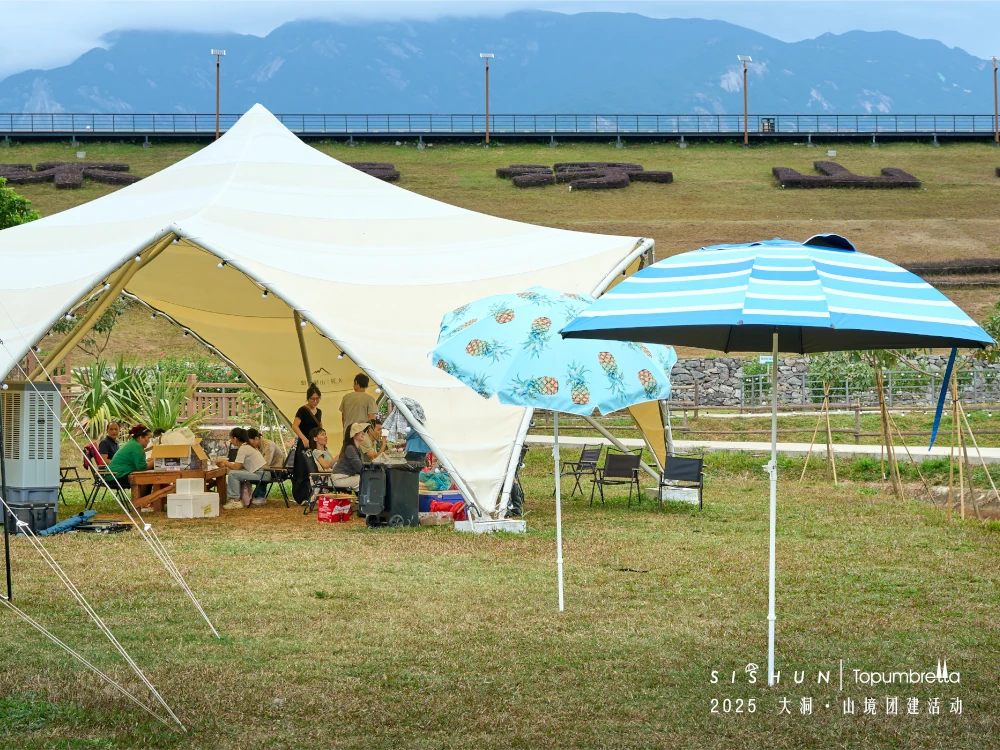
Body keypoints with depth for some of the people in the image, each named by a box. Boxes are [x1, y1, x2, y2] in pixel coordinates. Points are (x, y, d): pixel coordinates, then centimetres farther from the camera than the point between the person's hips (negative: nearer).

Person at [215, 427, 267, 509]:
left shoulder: (243, 449, -14)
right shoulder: (246, 446, 15)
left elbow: (236, 467, -17)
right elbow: (239, 465, 16)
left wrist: (223, 460, -5)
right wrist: (225, 464, 10)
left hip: (259, 474, -10)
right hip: (258, 472, 10)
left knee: (232, 474, -17)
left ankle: (236, 501, -13)